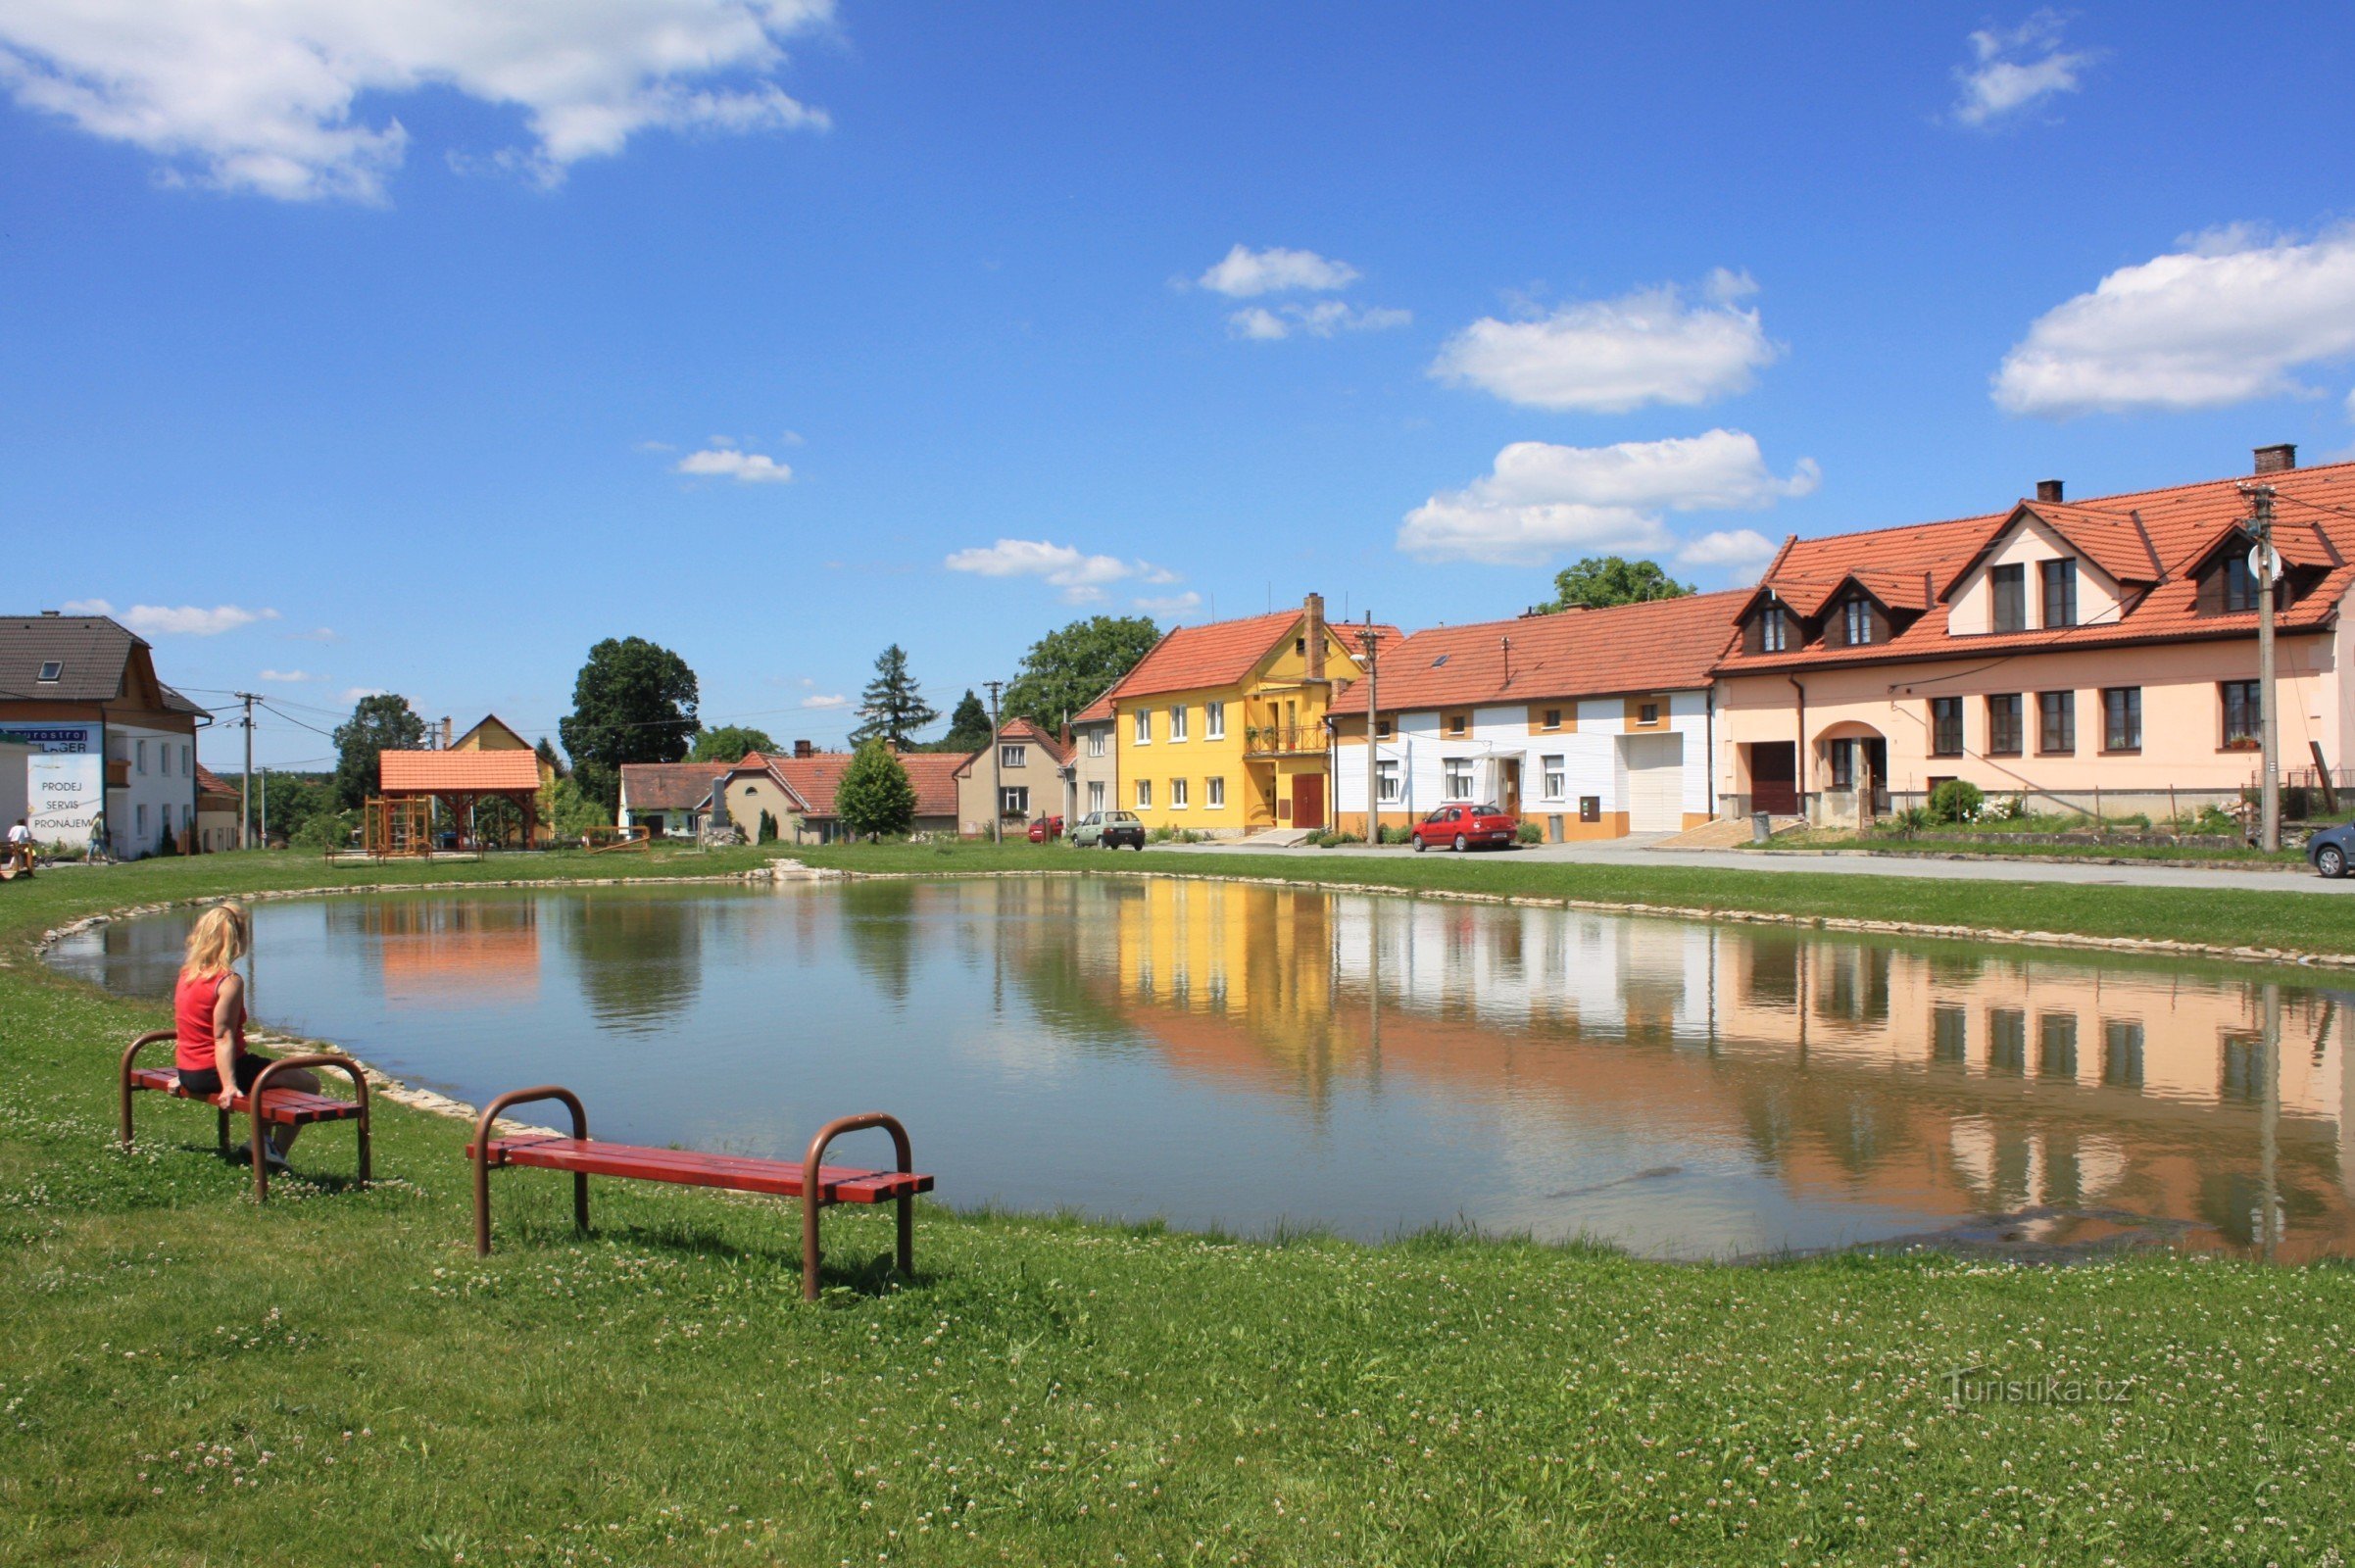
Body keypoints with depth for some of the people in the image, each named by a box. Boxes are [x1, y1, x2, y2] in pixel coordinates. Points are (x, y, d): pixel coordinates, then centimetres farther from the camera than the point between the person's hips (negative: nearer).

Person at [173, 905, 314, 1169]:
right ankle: (275, 1155, 7)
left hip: (188, 1074, 10)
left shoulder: (186, 974, 5)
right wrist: (229, 1085, -29)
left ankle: (262, 1141, 31)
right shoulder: (229, 982, -20)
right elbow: (223, 1037, -26)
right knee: (308, 1084, 1)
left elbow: (182, 1027, 14)